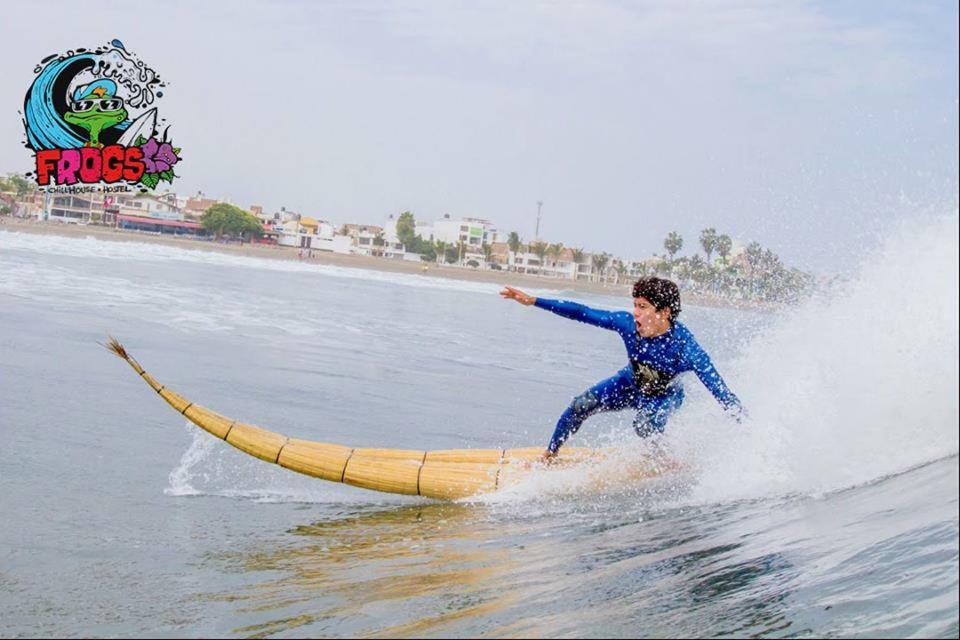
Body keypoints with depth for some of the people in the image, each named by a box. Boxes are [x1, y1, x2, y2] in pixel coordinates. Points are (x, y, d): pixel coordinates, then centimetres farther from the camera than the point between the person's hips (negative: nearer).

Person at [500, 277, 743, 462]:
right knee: (581, 405, -11)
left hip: (665, 395, -4)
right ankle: (549, 455, 10)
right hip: (632, 383, 4)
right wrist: (533, 301, -23)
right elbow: (582, 313, -22)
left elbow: (718, 388, -38)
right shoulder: (628, 323, -30)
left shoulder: (684, 346, -39)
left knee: (645, 424, -33)